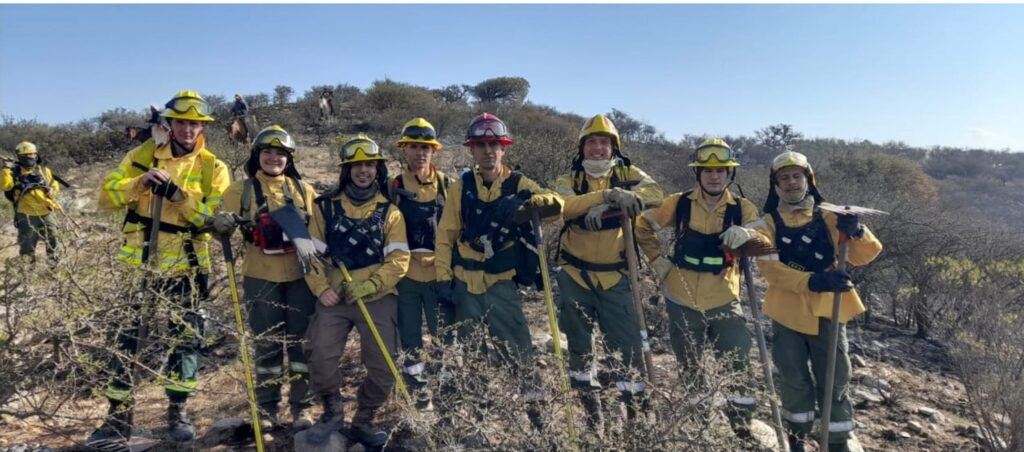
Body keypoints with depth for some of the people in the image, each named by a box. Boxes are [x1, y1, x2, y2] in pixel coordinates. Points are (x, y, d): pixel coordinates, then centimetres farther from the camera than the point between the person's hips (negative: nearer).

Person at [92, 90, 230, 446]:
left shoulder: (213, 168, -1)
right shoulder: (143, 155, 5)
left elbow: (216, 217, -14)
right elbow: (106, 195, -1)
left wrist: (175, 193, -23)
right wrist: (140, 182, -19)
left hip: (185, 268, -1)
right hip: (140, 263, 1)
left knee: (185, 338, 5)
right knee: (127, 339, 6)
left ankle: (177, 412, 21)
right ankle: (119, 417, 18)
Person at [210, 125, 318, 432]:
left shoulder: (303, 190, 8)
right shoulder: (242, 190, 4)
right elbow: (221, 228, 1)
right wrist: (221, 225, -22)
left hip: (299, 276, 1)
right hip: (261, 278, -1)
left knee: (301, 341, 6)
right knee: (268, 344, 7)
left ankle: (301, 407, 18)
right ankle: (267, 408, 19)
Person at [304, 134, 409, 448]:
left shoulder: (389, 211, 4)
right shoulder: (326, 206, 6)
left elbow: (398, 260, -3)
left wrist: (369, 285, -16)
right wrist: (321, 288, -9)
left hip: (378, 300, 0)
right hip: (334, 299, 0)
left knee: (383, 368, 0)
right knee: (320, 359, -9)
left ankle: (363, 422, 23)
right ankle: (332, 412, 20)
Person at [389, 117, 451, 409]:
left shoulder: (446, 185, 4)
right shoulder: (393, 187, 4)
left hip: (439, 273, 0)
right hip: (404, 275, 1)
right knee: (410, 342, 8)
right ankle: (420, 396, 21)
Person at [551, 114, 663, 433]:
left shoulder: (627, 174, 2)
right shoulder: (568, 180, 1)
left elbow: (654, 193, -20)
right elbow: (565, 206, -22)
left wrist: (606, 207, -31)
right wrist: (608, 195, -34)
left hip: (615, 276, -1)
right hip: (575, 275, 1)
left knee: (627, 343, -1)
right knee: (579, 346, 11)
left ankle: (635, 404, 16)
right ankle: (590, 412, 27)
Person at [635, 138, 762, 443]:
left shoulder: (743, 209, -4)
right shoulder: (679, 204, -5)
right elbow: (643, 228, 5)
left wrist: (747, 234, -40)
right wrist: (659, 262, -1)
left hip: (724, 301, 0)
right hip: (682, 301, 1)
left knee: (737, 366, -3)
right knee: (689, 370, 14)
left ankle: (742, 426, 15)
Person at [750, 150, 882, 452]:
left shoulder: (829, 217, 2)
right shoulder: (768, 224, -2)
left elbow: (863, 256, -4)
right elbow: (769, 267, -17)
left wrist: (856, 233, -26)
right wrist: (811, 281, -31)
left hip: (827, 313, 1)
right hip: (788, 314, 0)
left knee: (834, 384, 7)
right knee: (796, 383, 9)